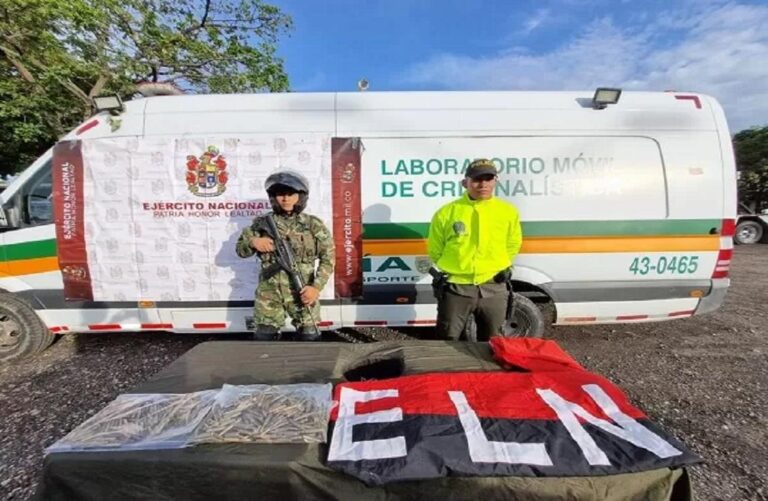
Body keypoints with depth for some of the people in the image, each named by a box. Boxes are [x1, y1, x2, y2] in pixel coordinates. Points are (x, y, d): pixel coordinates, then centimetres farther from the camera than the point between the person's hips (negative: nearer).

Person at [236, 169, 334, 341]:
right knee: (262, 338, 9)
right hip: (269, 293, 2)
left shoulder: (313, 225, 0)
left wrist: (317, 287, -13)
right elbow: (241, 250, 11)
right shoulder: (262, 223, 5)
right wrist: (253, 242, -12)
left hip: (302, 292, -1)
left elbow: (327, 258, -2)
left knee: (310, 338, 5)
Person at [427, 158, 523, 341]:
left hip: (494, 288, 2)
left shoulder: (508, 212, 0)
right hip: (455, 287, -2)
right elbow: (434, 250, 5)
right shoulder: (446, 212, -6)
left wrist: (496, 268, 11)